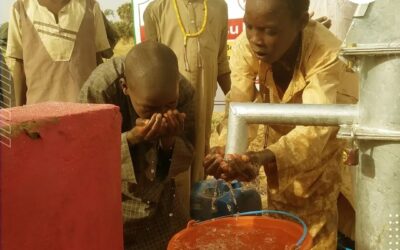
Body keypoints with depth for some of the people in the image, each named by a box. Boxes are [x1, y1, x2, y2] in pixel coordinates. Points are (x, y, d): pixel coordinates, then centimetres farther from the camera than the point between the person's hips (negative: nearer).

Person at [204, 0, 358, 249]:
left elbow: (316, 126, -48)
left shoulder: (326, 52, -39)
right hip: (280, 127, 3)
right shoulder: (245, 46, -29)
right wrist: (226, 150, -52)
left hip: (329, 131, -2)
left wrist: (262, 158, -66)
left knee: (318, 221, -2)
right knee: (281, 213, 12)